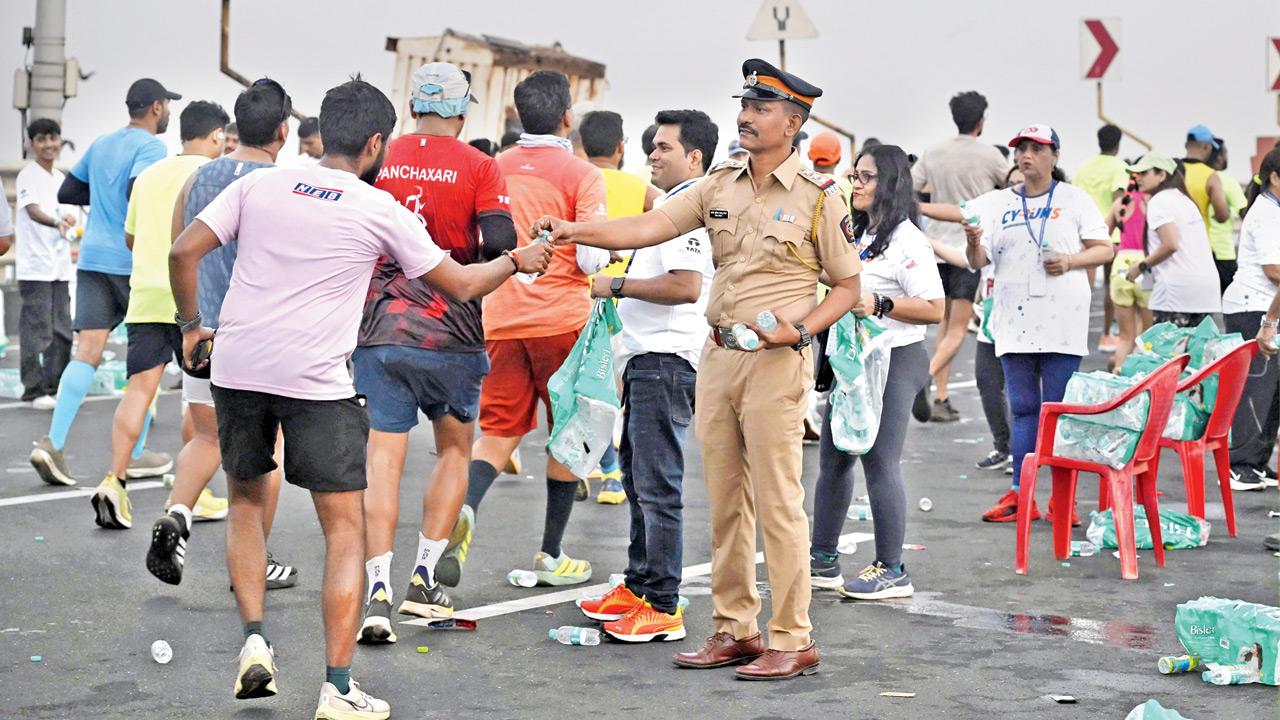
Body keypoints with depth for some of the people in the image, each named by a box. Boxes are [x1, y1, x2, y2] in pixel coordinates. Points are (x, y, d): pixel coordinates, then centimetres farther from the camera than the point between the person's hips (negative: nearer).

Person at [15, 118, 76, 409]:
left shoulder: (61, 178, 15)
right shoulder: (28, 176, -8)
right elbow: (33, 211, -24)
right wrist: (57, 222, -40)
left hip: (60, 266, 7)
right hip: (35, 267, -7)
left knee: (62, 330, 9)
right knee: (37, 329, -6)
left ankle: (56, 386, 17)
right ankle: (34, 389, -1)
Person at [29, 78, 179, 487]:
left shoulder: (100, 145, 16)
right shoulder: (150, 147, -7)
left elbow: (67, 193, 20)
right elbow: (137, 193, -23)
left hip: (91, 260, 6)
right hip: (134, 262, -6)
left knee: (87, 352, -1)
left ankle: (53, 442, -18)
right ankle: (136, 455, 11)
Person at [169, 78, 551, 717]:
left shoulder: (259, 183, 8)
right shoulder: (381, 211, 2)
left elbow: (183, 252, 3)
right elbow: (461, 285, 11)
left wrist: (191, 324, 17)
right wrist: (516, 261, 28)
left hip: (237, 369, 4)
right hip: (316, 380, -3)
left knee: (245, 501, 25)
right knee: (345, 530, 4)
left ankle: (254, 641, 13)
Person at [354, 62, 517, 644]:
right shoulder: (478, 167, -3)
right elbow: (500, 245, -12)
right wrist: (472, 270, 8)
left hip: (378, 329, 1)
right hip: (451, 332, -1)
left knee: (383, 458, 2)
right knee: (454, 449, 18)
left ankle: (378, 593, -8)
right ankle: (423, 579, 16)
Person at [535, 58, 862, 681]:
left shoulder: (818, 196, -3)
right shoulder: (720, 185, 11)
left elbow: (848, 287, 1)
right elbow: (653, 226, 3)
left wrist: (800, 329, -15)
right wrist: (578, 231, -9)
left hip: (775, 362, -6)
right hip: (717, 355, 6)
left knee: (778, 503, -6)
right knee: (724, 502, 10)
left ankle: (792, 641, 0)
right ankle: (734, 630, 19)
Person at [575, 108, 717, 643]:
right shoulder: (669, 206, 19)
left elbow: (686, 287, -25)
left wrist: (616, 286, -17)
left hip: (666, 361, -11)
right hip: (646, 358, 11)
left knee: (657, 486, -9)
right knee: (637, 478, 17)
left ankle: (663, 607, -6)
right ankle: (638, 586, 26)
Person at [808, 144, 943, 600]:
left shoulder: (906, 241, -13)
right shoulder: (857, 234, 15)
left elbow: (934, 309, -20)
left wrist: (879, 305, -24)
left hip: (894, 361, -10)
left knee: (880, 463, -8)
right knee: (833, 458, 13)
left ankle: (891, 571, 1)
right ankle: (823, 560, 23)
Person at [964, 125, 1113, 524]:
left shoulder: (1074, 199, 6)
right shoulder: (998, 204, 13)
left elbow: (1104, 248, 4)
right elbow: (978, 262, 7)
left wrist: (1071, 261, -13)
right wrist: (973, 242, -15)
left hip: (1062, 322, -3)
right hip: (1014, 322, 3)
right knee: (1022, 409, 7)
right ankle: (1021, 495, 10)